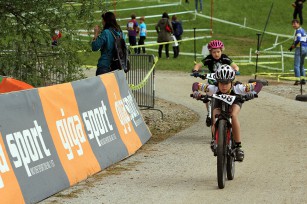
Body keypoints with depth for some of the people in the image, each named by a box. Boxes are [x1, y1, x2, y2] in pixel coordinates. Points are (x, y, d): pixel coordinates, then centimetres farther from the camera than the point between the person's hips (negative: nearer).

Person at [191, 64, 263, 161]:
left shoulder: (237, 88, -39)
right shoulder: (213, 88, -37)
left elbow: (258, 84, -36)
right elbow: (195, 85, -29)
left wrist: (253, 93, -56)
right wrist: (195, 92, -50)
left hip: (235, 102, -1)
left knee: (234, 116, -32)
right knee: (216, 120, -24)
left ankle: (238, 146, -23)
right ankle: (215, 140, 8)